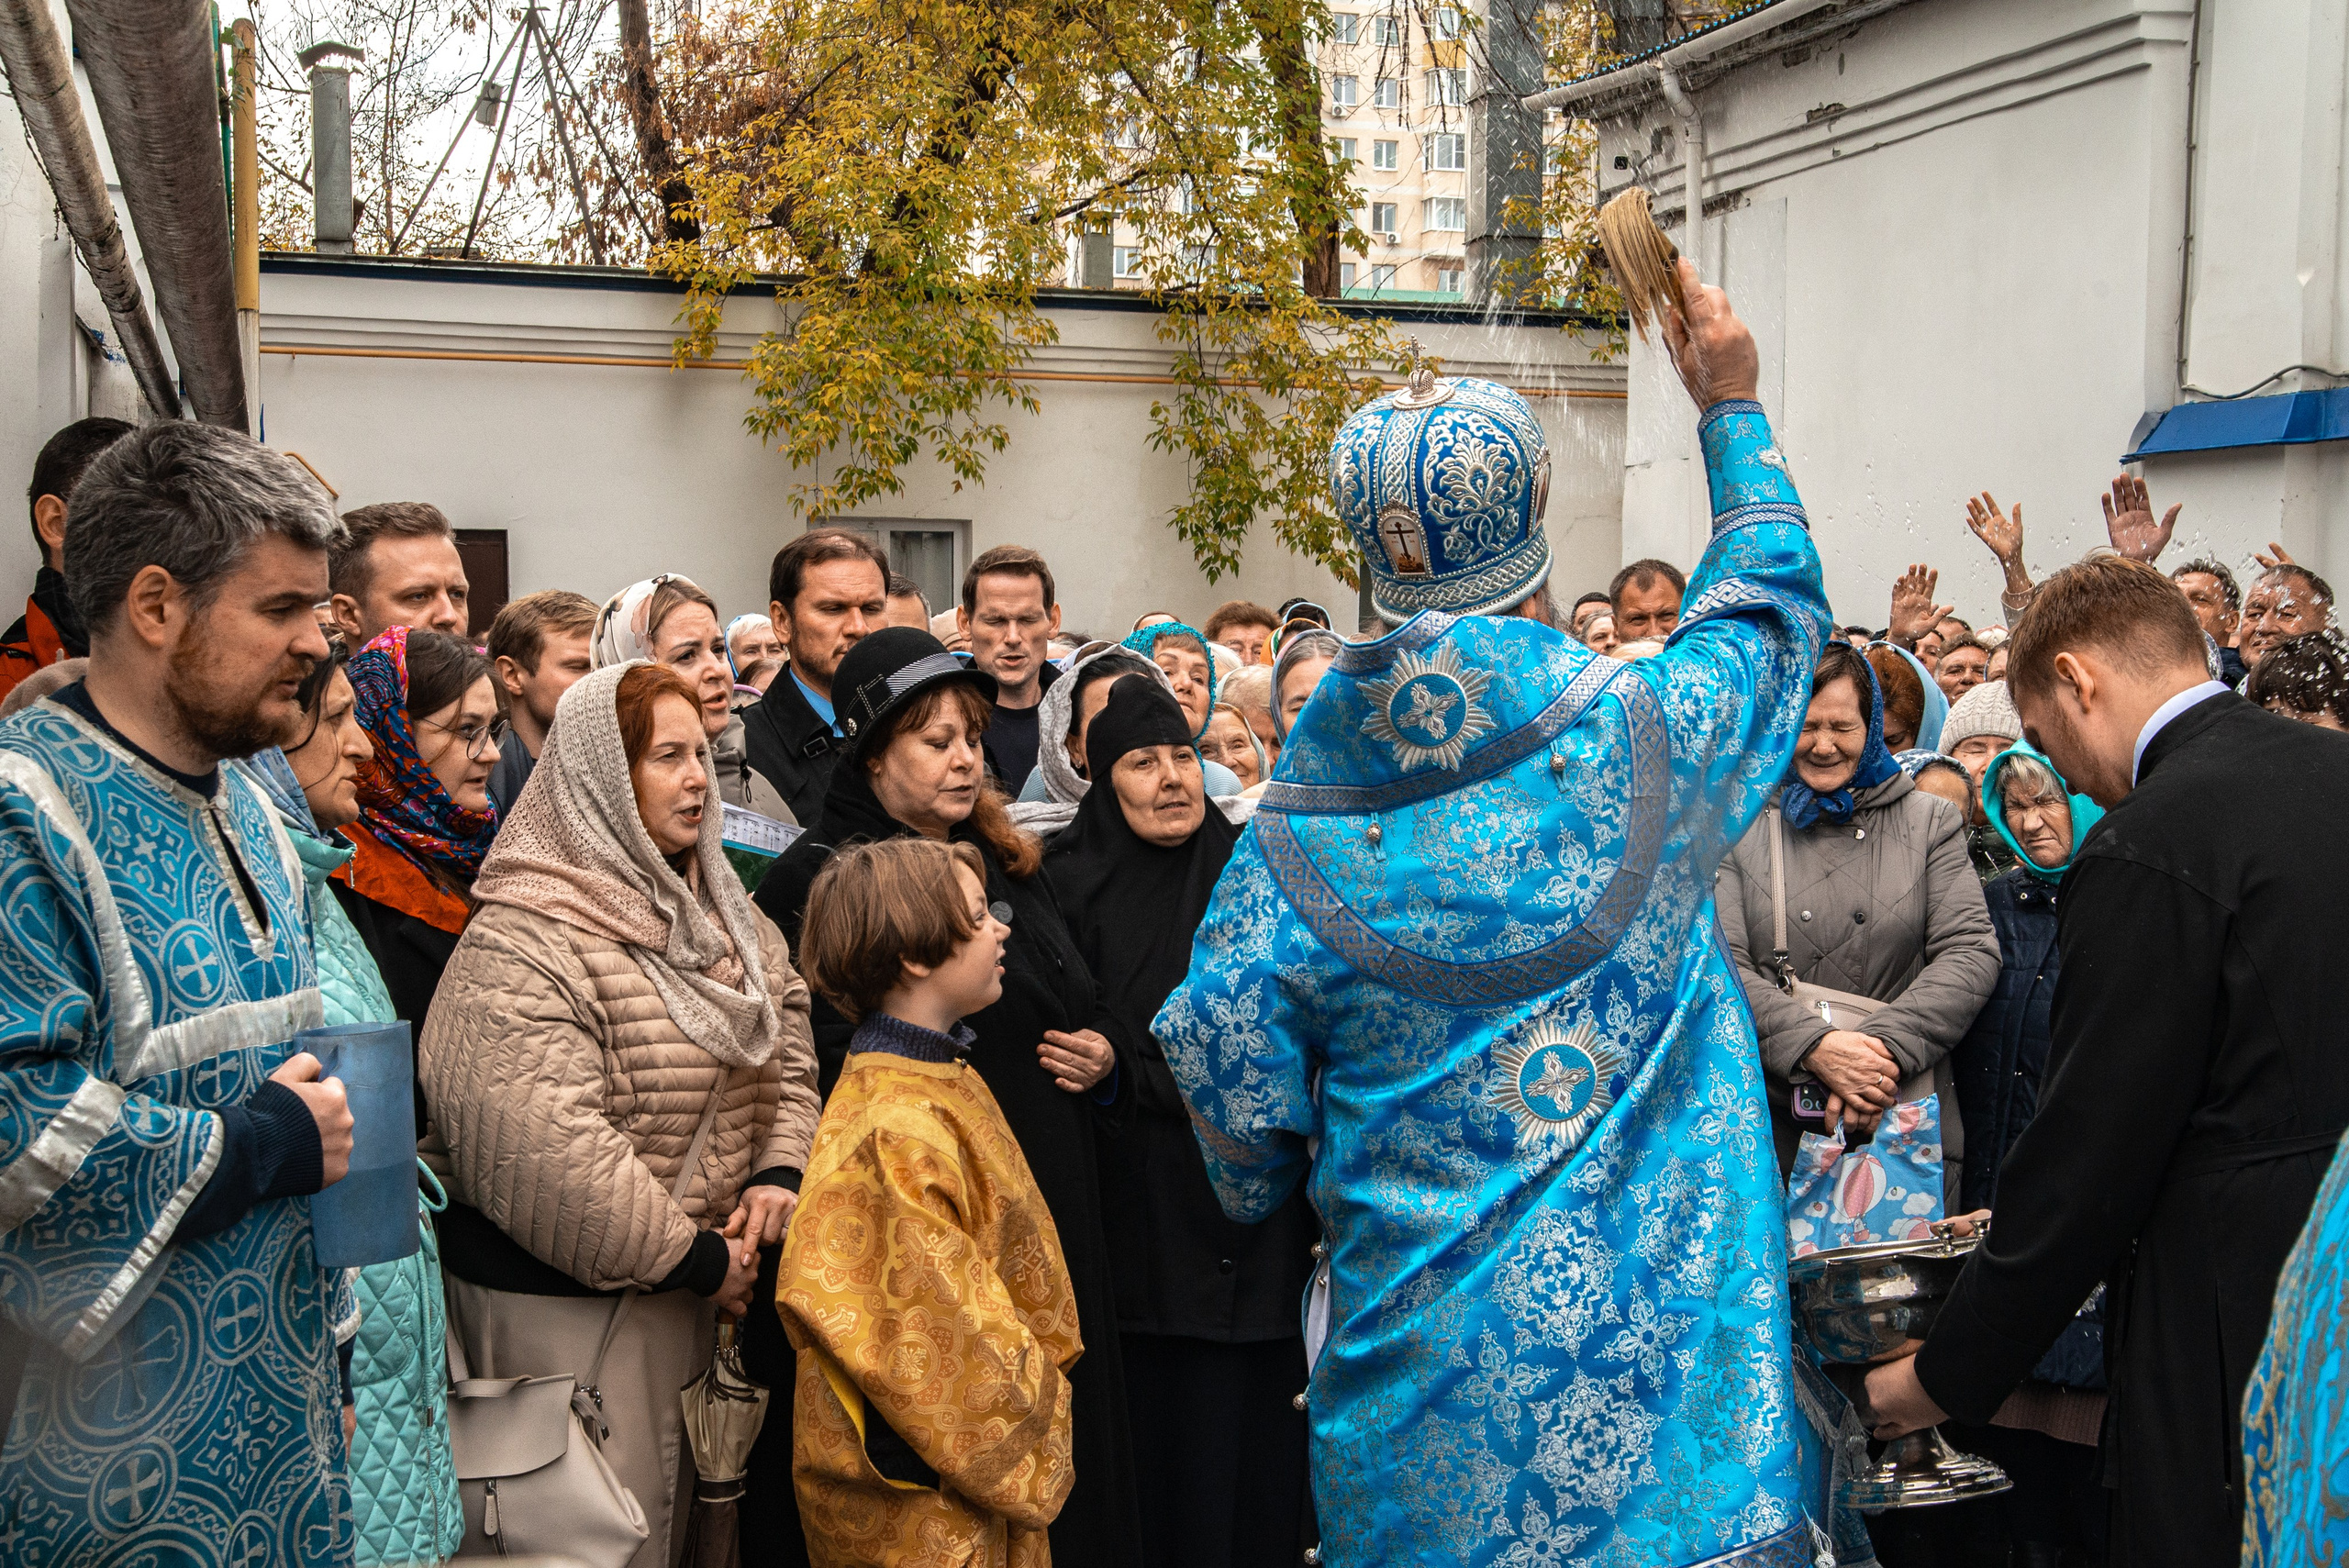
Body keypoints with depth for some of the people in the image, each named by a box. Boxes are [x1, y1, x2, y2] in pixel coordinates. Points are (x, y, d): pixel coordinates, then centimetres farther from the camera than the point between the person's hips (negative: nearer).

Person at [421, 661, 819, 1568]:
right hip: (564, 1302, -8)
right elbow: (549, 1150, -27)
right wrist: (695, 1259, -19)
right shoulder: (521, 946, -19)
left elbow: (786, 1041, 13)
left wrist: (779, 1170, -5)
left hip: (694, 1279, 8)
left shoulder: (716, 909, 9)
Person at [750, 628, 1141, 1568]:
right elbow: (813, 1066, -13)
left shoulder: (1009, 864, 15)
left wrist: (1105, 1057, 5)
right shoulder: (816, 879, -6)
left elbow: (1084, 1006, 24)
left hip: (1052, 1203, 6)